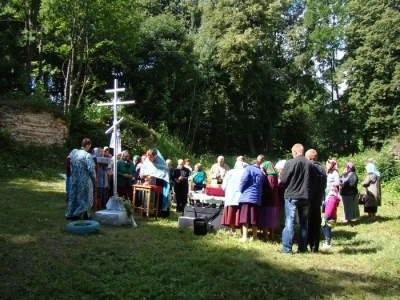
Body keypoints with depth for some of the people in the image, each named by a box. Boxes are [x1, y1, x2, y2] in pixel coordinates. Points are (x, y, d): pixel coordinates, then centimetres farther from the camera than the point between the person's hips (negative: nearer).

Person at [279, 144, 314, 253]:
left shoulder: (290, 163, -11)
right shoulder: (310, 164, 3)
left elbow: (282, 181, -7)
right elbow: (313, 181, 11)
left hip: (292, 196, -4)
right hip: (306, 197, 4)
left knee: (290, 222, 0)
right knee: (304, 223, 12)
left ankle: (287, 248, 0)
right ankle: (302, 248, 17)